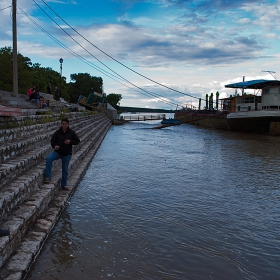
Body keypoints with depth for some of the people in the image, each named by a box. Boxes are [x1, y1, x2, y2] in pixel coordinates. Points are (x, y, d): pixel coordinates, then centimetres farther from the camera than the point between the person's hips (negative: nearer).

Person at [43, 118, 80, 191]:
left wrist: (70, 142, -16)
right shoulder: (57, 132, 0)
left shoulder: (71, 132, -1)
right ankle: (48, 177, -17)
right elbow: (52, 141, 4)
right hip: (58, 152, 0)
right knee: (48, 158, -28)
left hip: (67, 154, 0)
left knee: (65, 169, 8)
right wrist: (54, 146, -18)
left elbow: (77, 141, 3)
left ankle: (64, 185, 24)